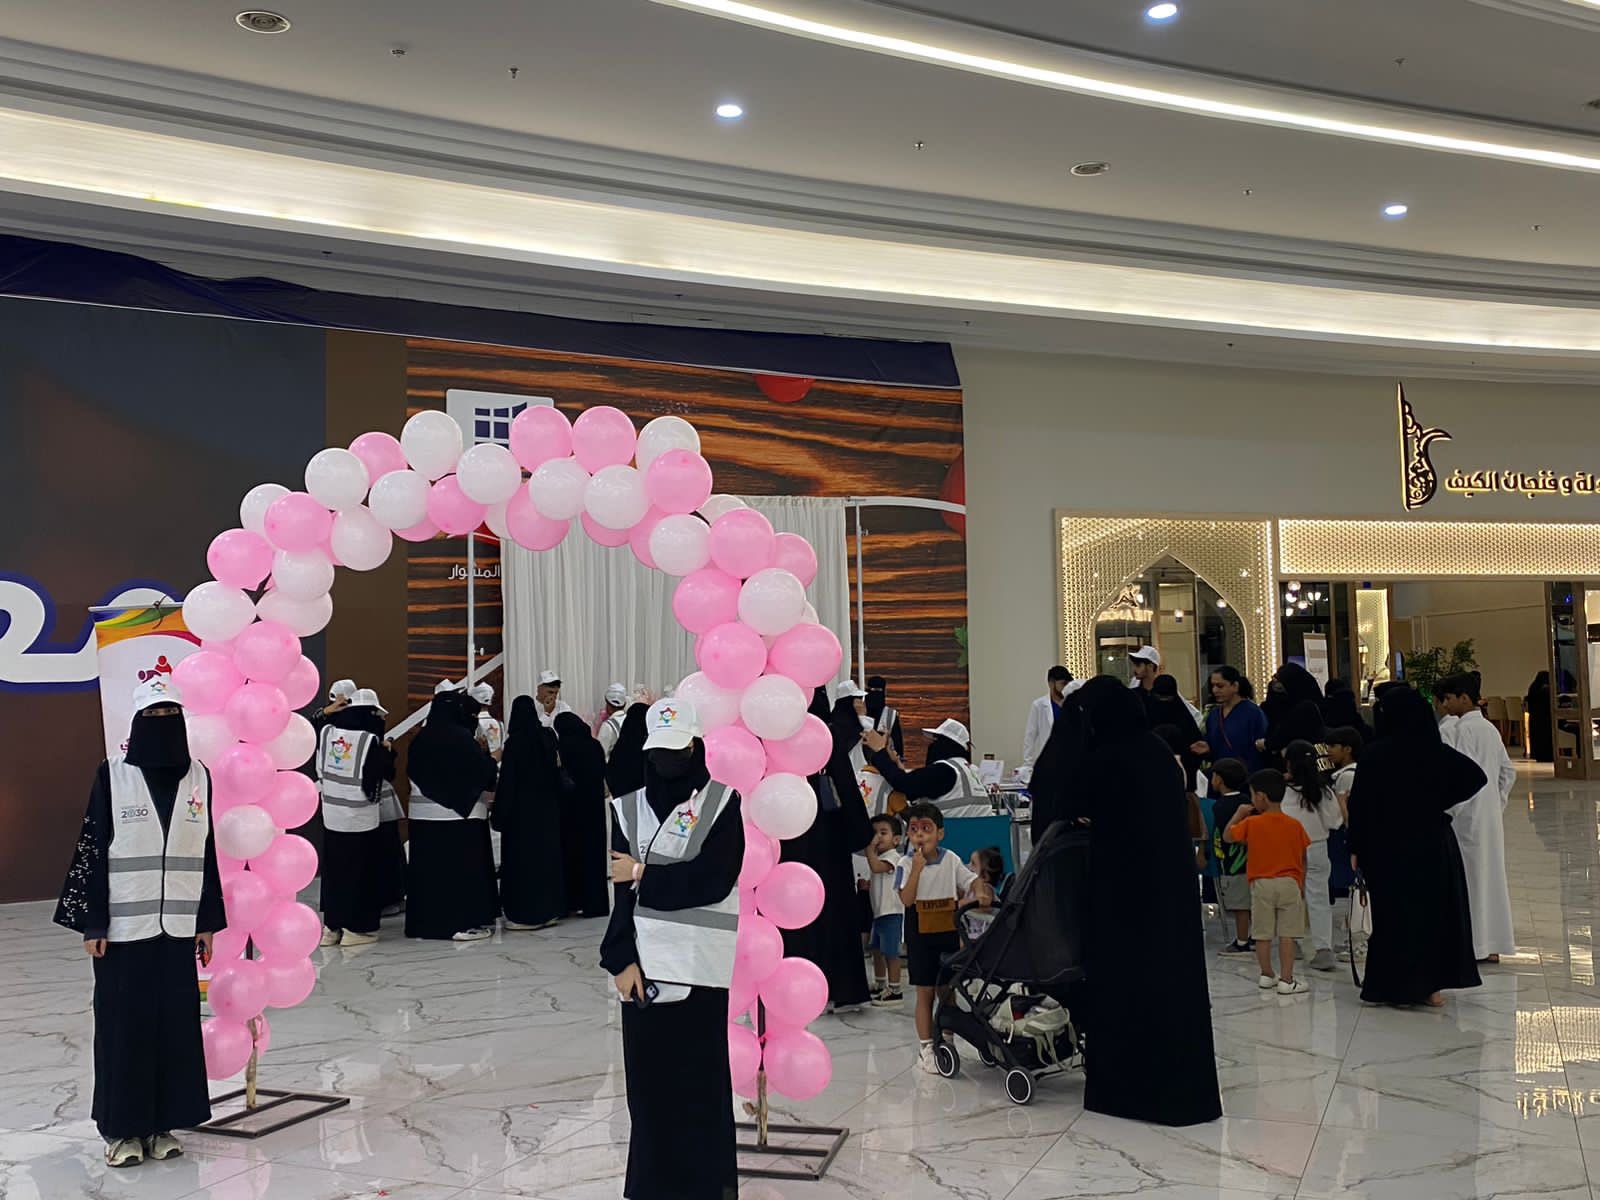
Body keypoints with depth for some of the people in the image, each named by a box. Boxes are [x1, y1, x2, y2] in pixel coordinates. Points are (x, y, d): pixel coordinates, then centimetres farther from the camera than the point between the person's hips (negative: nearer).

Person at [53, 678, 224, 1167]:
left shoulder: (198, 776, 4)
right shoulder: (112, 775, -5)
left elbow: (207, 852, 8)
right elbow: (91, 850, -4)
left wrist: (208, 921, 6)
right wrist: (91, 923, -8)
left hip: (178, 924, 3)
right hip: (124, 924, -3)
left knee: (176, 1023, 7)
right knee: (124, 1023, 4)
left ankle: (163, 1122, 18)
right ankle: (123, 1127, 15)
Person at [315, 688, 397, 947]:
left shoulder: (326, 733, 1)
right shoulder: (370, 740, -15)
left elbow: (319, 769, 11)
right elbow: (384, 777, -9)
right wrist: (387, 752, 5)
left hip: (332, 815, 5)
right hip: (362, 817, -5)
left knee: (334, 869, 14)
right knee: (361, 872, 5)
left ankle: (331, 926, 21)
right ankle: (357, 927, 8)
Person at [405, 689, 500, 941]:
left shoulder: (420, 739, 5)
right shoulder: (463, 738, -15)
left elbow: (412, 773, 14)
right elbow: (485, 773, -12)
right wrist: (489, 756, 6)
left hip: (423, 815, 6)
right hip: (461, 814, -6)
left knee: (429, 866, 10)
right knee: (463, 868, -1)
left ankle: (426, 922, 16)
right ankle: (464, 922, 0)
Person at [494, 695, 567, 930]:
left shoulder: (515, 741, -14)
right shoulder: (547, 737, 1)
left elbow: (507, 779, -13)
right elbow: (554, 770, 8)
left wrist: (499, 812, -7)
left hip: (522, 807, -5)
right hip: (548, 806, 6)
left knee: (521, 856, 1)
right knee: (547, 852, 12)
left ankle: (524, 913, 3)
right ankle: (549, 909, 17)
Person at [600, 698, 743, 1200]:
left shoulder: (723, 802, 0)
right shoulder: (630, 808, 8)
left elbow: (712, 880, -11)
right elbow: (621, 890, 2)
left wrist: (644, 874, -6)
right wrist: (622, 960, -8)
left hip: (699, 965, -3)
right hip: (644, 964, 3)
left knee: (701, 1082, 0)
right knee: (648, 1080, 7)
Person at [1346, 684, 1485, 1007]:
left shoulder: (1375, 754, -12)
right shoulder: (1437, 751, -3)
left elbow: (1360, 803, -10)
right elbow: (1476, 776, -3)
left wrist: (1356, 848, -3)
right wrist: (1439, 801, 3)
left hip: (1388, 846, -2)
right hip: (1434, 843, 2)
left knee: (1393, 913, 6)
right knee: (1435, 908, 11)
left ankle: (1392, 985, 10)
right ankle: (1431, 985, 15)